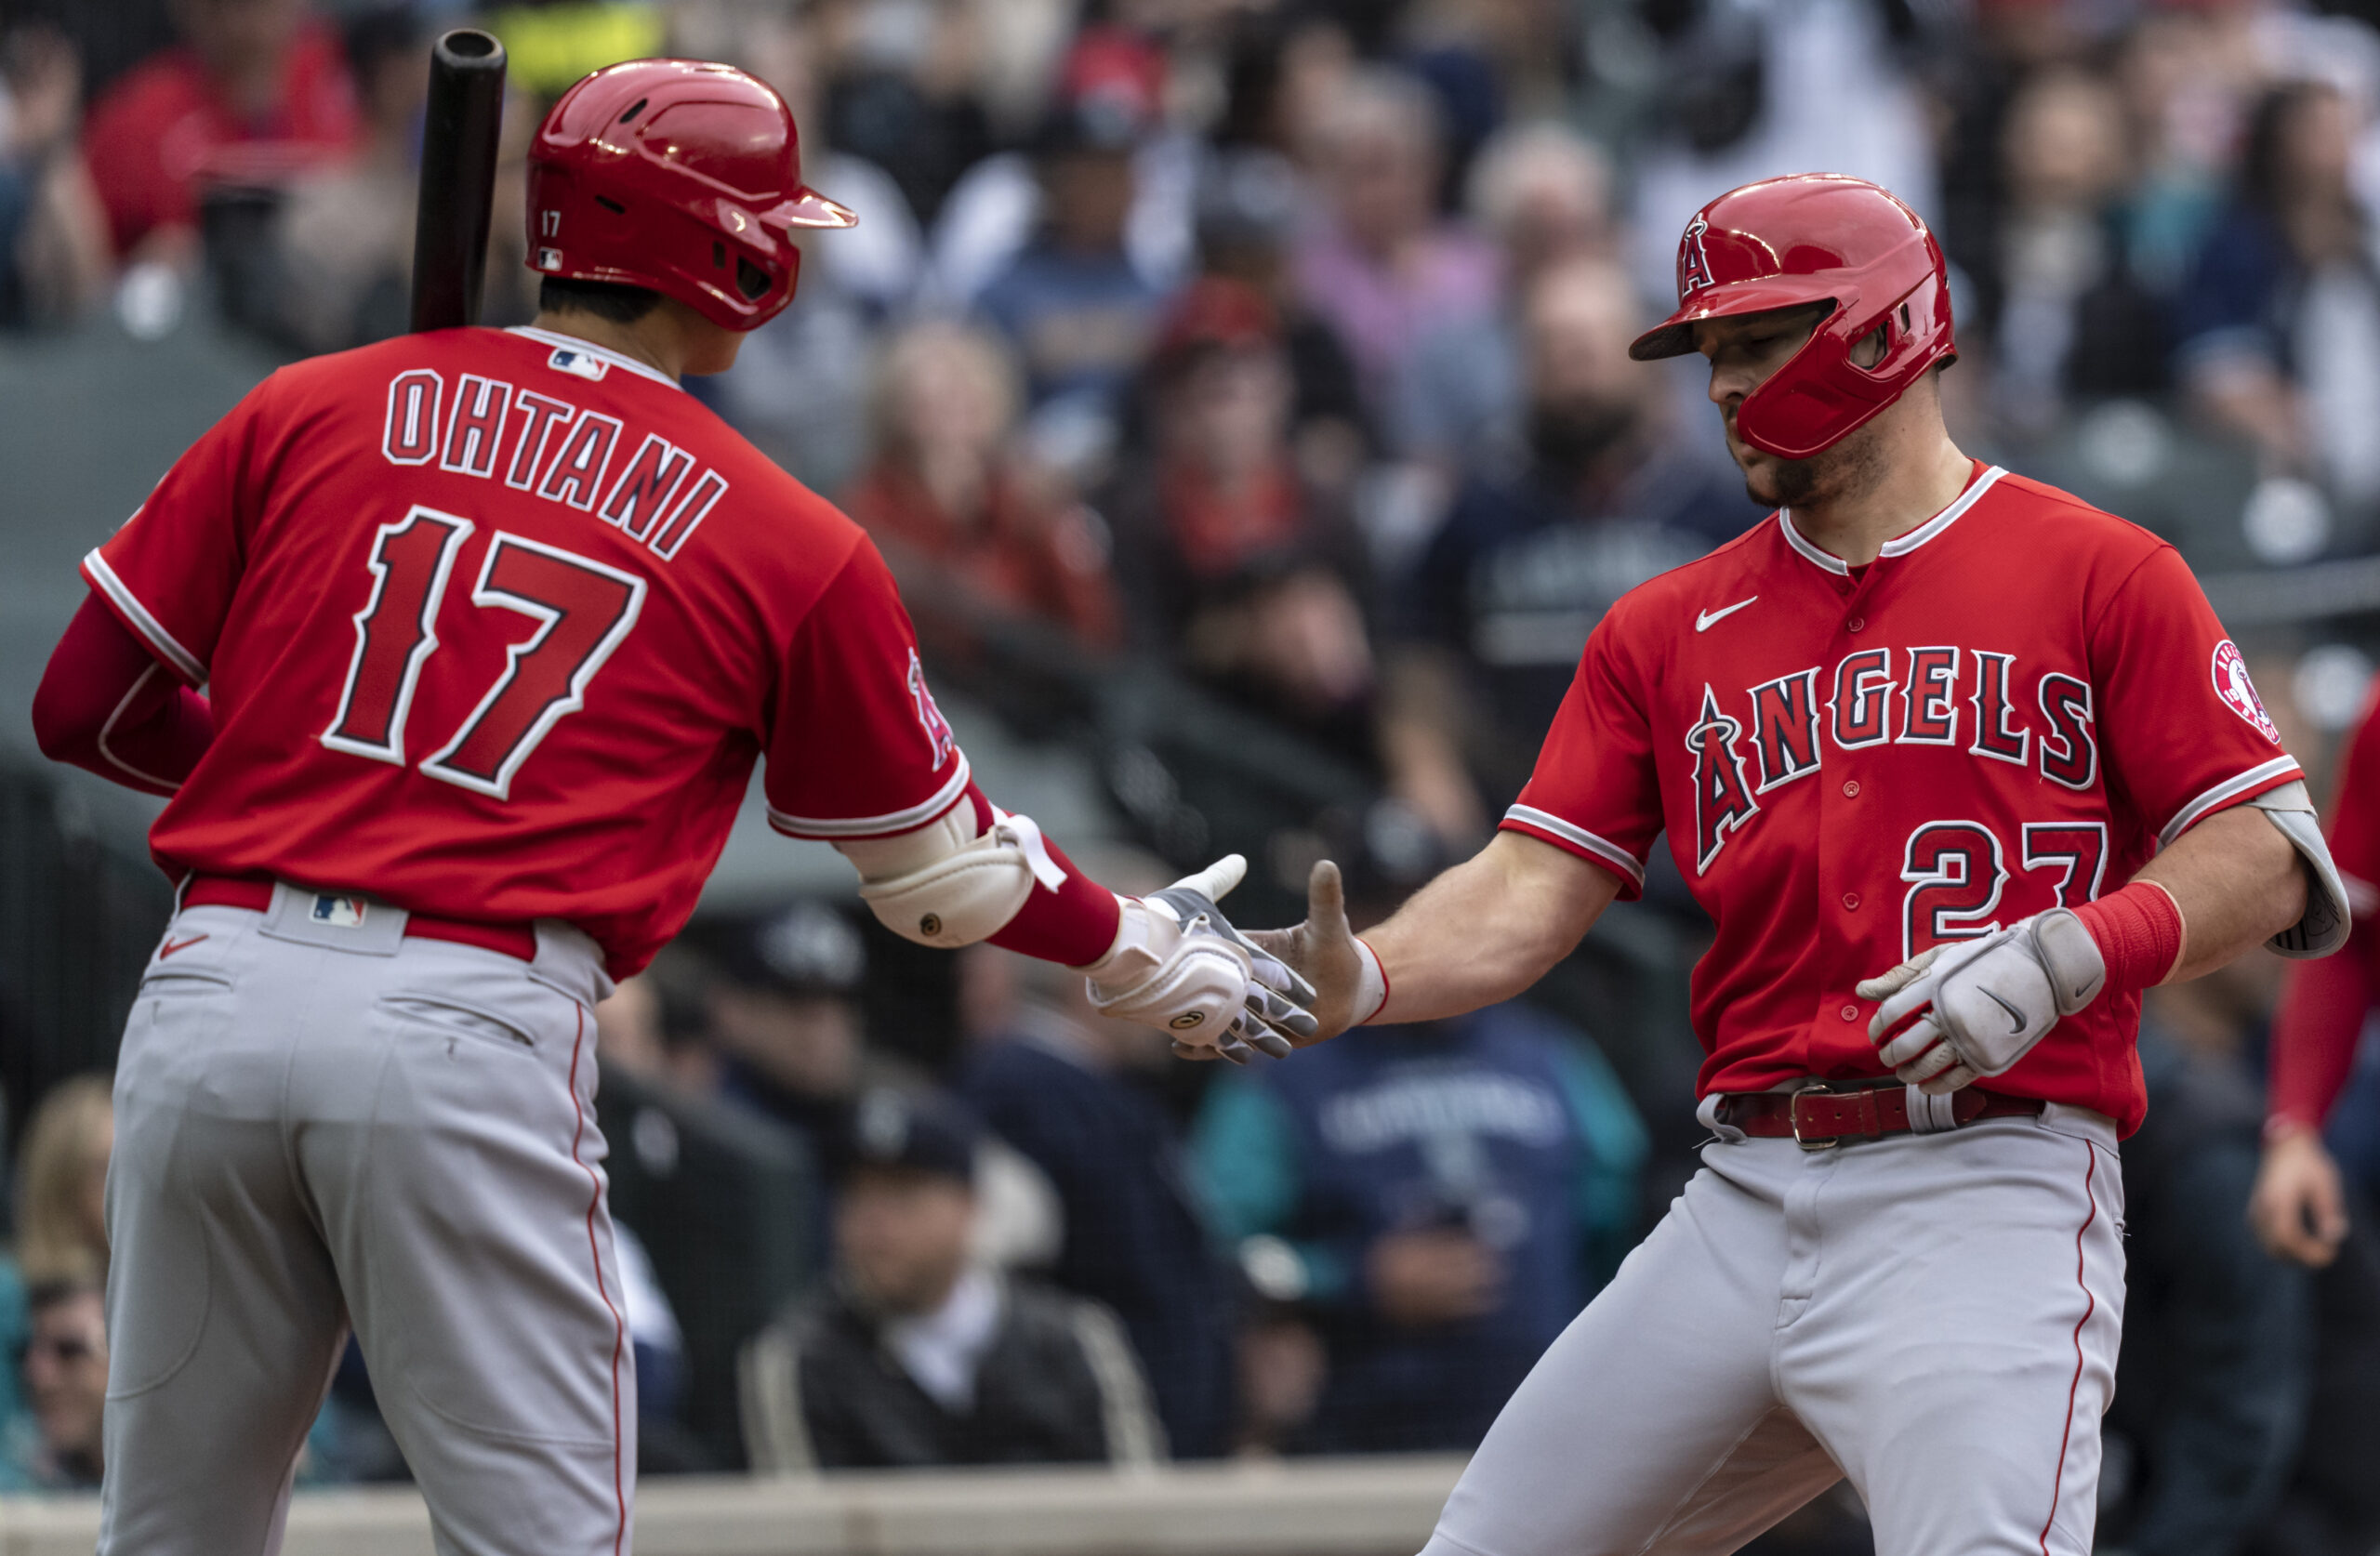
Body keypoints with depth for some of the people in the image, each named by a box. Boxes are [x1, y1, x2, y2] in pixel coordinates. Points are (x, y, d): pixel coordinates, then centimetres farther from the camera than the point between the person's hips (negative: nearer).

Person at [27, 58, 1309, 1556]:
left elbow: (88, 706, 14)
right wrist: (1142, 950, 36)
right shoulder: (793, 548, 7)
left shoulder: (311, 410, 12)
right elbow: (939, 867, 19)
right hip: (476, 1036, -3)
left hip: (210, 993, 3)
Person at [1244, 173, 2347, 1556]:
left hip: (1985, 1194, -5)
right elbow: (1534, 891, 7)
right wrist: (1359, 981, -13)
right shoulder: (1668, 631, 17)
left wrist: (2065, 956, -18)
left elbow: (2269, 860, -2)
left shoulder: (2098, 574, 3)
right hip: (1748, 1200, 6)